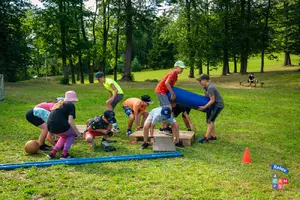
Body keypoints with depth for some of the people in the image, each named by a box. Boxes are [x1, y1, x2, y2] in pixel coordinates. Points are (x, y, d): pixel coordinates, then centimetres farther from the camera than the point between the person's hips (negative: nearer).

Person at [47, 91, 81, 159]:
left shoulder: (59, 103, 24)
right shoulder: (71, 105, 2)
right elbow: (70, 121, -9)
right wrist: (77, 132, -1)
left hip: (50, 127, 7)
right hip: (60, 126, -7)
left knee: (64, 135, 32)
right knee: (73, 133, 22)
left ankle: (52, 153, 22)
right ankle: (64, 154, 11)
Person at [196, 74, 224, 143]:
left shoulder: (210, 88, -25)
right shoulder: (205, 87, 4)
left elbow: (212, 100, -24)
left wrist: (204, 107, -22)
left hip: (218, 105, -10)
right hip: (214, 104, 10)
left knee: (210, 120, -15)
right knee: (209, 120, 8)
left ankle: (206, 137, -17)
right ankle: (213, 136, 15)